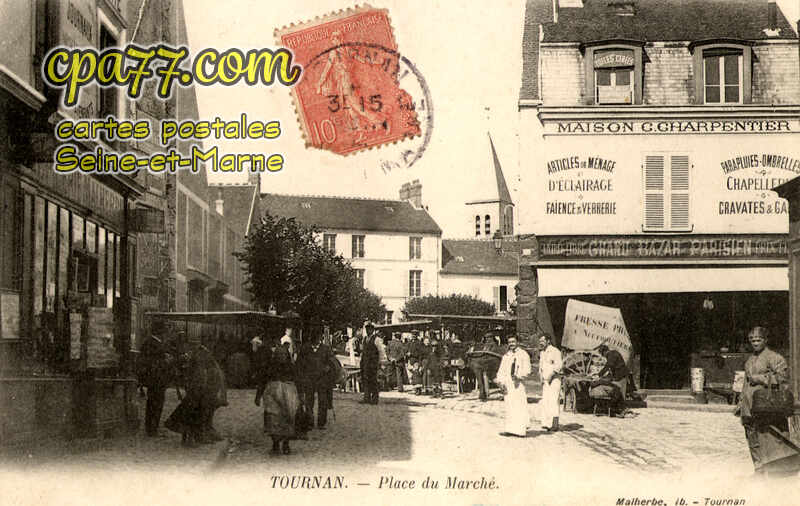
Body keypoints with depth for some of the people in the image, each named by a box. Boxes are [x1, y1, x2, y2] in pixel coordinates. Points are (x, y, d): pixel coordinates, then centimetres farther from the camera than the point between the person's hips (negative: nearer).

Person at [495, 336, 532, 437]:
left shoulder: (523, 354, 4)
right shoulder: (506, 356, 18)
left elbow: (527, 369, -4)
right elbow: (501, 370, 13)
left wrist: (519, 376, -21)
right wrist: (500, 381, -3)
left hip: (518, 384, -4)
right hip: (508, 384, 4)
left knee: (519, 407, -7)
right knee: (509, 408, 2)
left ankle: (521, 430, -4)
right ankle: (510, 429, 7)